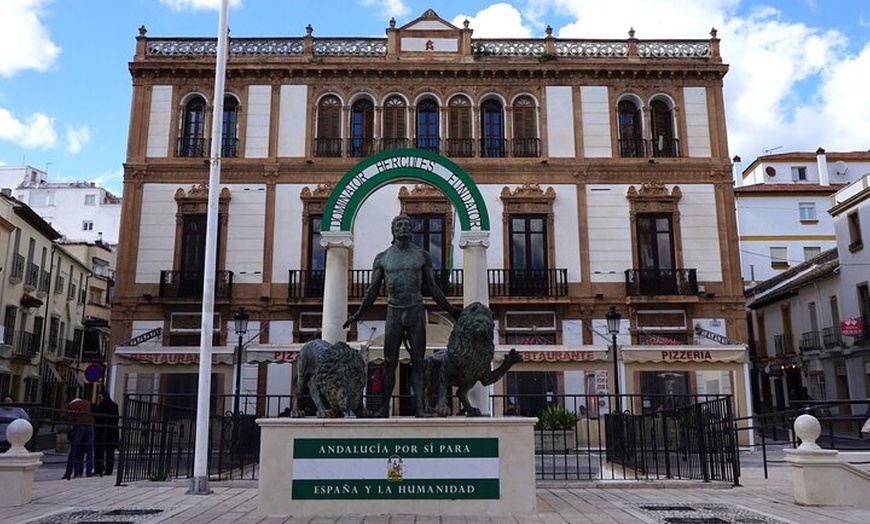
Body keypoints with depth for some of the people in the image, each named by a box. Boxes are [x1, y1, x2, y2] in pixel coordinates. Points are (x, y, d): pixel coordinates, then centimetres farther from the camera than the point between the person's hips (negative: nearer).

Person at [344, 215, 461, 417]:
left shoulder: (422, 255, 6)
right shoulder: (382, 258, 6)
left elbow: (432, 288, 11)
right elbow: (373, 291, 11)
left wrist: (450, 309, 9)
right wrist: (358, 314, 11)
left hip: (416, 312, 0)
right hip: (394, 312, 0)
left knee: (417, 362, -1)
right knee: (389, 363, 0)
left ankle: (420, 407, -1)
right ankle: (384, 407, 4)